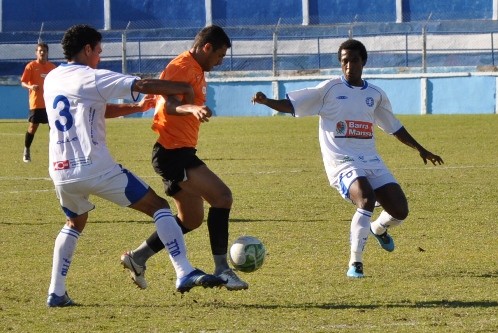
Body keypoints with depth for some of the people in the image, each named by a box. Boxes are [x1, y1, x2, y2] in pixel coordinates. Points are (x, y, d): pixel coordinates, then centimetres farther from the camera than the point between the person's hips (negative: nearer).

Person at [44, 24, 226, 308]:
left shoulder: (51, 80, 16)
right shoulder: (90, 79, -6)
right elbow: (143, 85, -12)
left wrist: (138, 107, 25)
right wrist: (184, 89, 1)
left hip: (60, 171, 7)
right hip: (96, 168, -7)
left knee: (75, 224, 31)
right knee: (159, 207, 1)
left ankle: (56, 293, 20)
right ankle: (184, 273, -12)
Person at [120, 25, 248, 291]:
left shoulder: (196, 70, 18)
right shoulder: (182, 67, -14)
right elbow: (168, 104, -30)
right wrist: (192, 108, -48)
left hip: (180, 153, 11)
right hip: (173, 151, -11)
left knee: (191, 219, 16)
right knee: (222, 197, -18)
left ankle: (137, 258, 21)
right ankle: (221, 270, -18)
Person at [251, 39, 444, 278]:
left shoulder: (375, 95, 13)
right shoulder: (329, 90, 1)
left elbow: (394, 128, 25)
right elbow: (291, 105, -2)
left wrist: (421, 150, 26)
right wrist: (266, 101, -20)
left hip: (371, 161, 5)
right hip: (342, 162, -5)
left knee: (400, 211, -4)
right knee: (366, 198, -32)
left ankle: (378, 229, 35)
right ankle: (355, 263, -20)